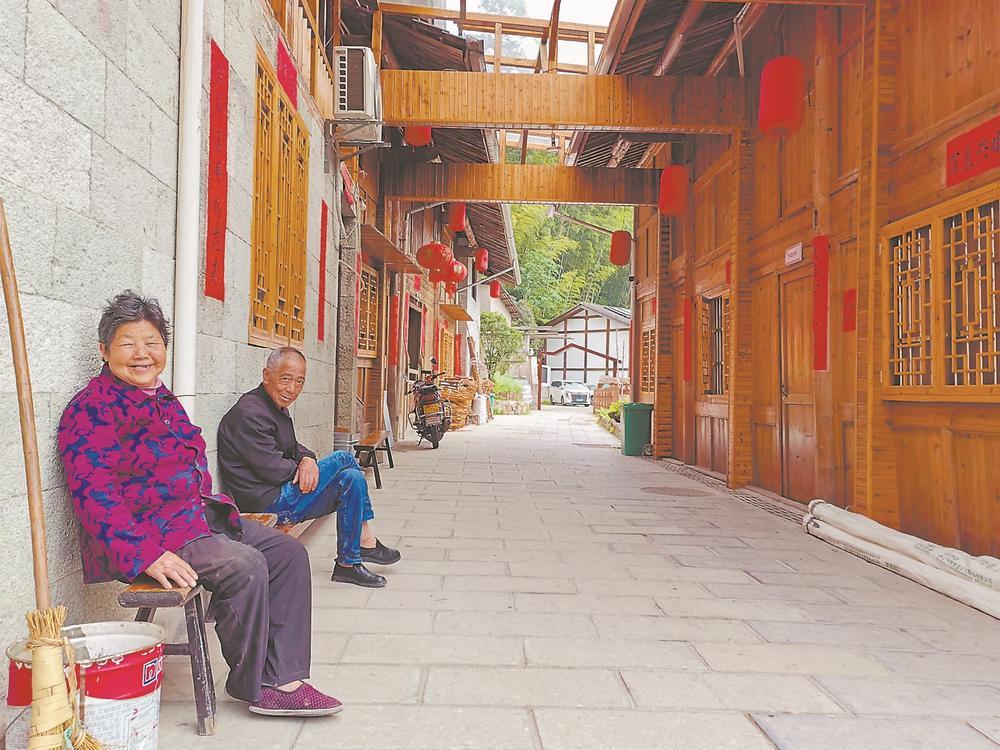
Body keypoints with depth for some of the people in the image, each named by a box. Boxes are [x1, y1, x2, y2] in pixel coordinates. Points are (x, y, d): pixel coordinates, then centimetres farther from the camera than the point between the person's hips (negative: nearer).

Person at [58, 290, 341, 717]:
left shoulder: (162, 400, 18)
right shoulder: (92, 409, -12)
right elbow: (94, 495, -22)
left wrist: (218, 509, 16)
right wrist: (146, 553, -31)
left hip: (197, 515, 10)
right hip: (150, 532, -10)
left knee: (288, 552, 0)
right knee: (245, 566, -27)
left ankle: (283, 679, -2)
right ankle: (251, 685, -4)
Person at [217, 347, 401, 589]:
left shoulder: (277, 407, 13)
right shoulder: (249, 414, -19)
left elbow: (291, 448, 17)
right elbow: (274, 470, -23)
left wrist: (307, 459, -7)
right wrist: (302, 469, -3)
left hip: (281, 494, 10)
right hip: (269, 504, -10)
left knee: (353, 478, 1)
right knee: (344, 459, -12)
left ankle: (349, 564, 6)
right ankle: (366, 542, 2)